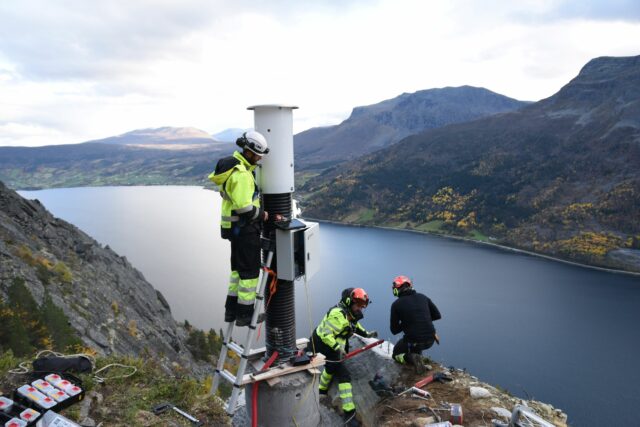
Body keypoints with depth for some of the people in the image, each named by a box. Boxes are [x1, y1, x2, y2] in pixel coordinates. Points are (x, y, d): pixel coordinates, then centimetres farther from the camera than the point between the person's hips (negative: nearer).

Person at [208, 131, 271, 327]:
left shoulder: (234, 165, 9)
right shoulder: (241, 174, -23)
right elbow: (245, 209, -28)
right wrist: (262, 215, -12)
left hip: (235, 227, 10)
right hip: (245, 228, -10)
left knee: (238, 267, 20)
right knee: (250, 271, 2)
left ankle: (231, 309, 30)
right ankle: (244, 314, 13)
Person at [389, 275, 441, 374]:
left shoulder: (396, 304, -7)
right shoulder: (423, 297, 4)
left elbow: (394, 330, -1)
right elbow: (437, 316, 12)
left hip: (413, 342, -4)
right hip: (430, 341, 5)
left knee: (396, 353, 27)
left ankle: (410, 358, -4)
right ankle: (418, 355, 20)